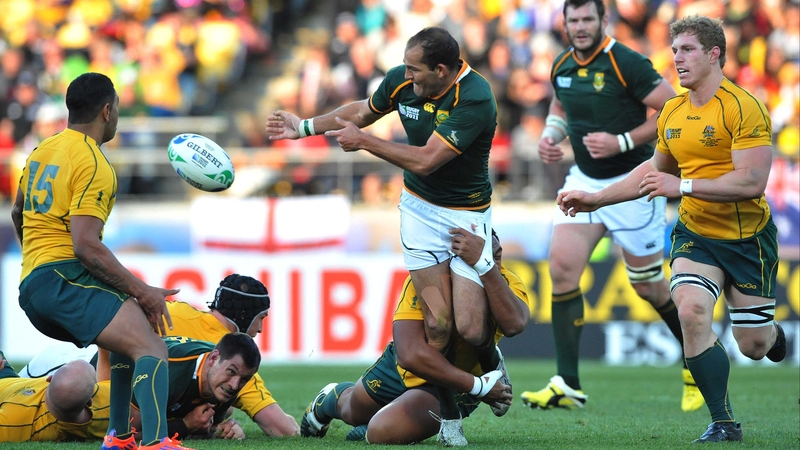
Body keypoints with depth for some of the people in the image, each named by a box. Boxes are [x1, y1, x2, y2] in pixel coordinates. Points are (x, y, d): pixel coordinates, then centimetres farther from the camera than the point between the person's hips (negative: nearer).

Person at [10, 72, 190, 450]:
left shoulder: (42, 150, 19)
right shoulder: (93, 164, -9)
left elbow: (17, 214, 35)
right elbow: (85, 245, -18)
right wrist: (141, 290, -15)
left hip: (31, 286, 10)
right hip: (65, 277, -10)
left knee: (131, 335, 30)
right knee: (151, 348, -26)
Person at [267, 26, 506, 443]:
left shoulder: (475, 99, -26)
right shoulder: (401, 81, -7)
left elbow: (425, 159, -27)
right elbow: (362, 111, 16)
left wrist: (364, 140, -19)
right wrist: (303, 127, 13)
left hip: (467, 214, -4)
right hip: (419, 208, 4)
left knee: (470, 328, -11)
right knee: (438, 325, -8)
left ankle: (493, 364, 25)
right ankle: (449, 417, 4)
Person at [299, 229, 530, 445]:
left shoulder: (506, 283, -29)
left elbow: (514, 323, -54)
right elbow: (411, 354, -44)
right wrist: (476, 385, -46)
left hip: (455, 388, -1)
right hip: (403, 369, 1)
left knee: (383, 431, -25)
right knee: (355, 412, 29)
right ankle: (335, 397, 66)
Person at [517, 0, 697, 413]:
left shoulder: (626, 64, -17)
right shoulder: (562, 67, 3)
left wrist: (622, 142, -23)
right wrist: (550, 135, 3)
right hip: (584, 181, 6)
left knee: (647, 285, 4)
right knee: (562, 266, -11)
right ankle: (568, 386, -11)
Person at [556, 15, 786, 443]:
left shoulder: (744, 107, -18)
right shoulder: (672, 112, 4)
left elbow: (752, 182, -25)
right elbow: (656, 171, 20)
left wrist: (683, 186, -29)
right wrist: (596, 198, 14)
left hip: (748, 239, -5)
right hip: (694, 234, 5)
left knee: (753, 345, 2)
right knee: (691, 311, -22)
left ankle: (773, 334, 44)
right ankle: (723, 423, -11)